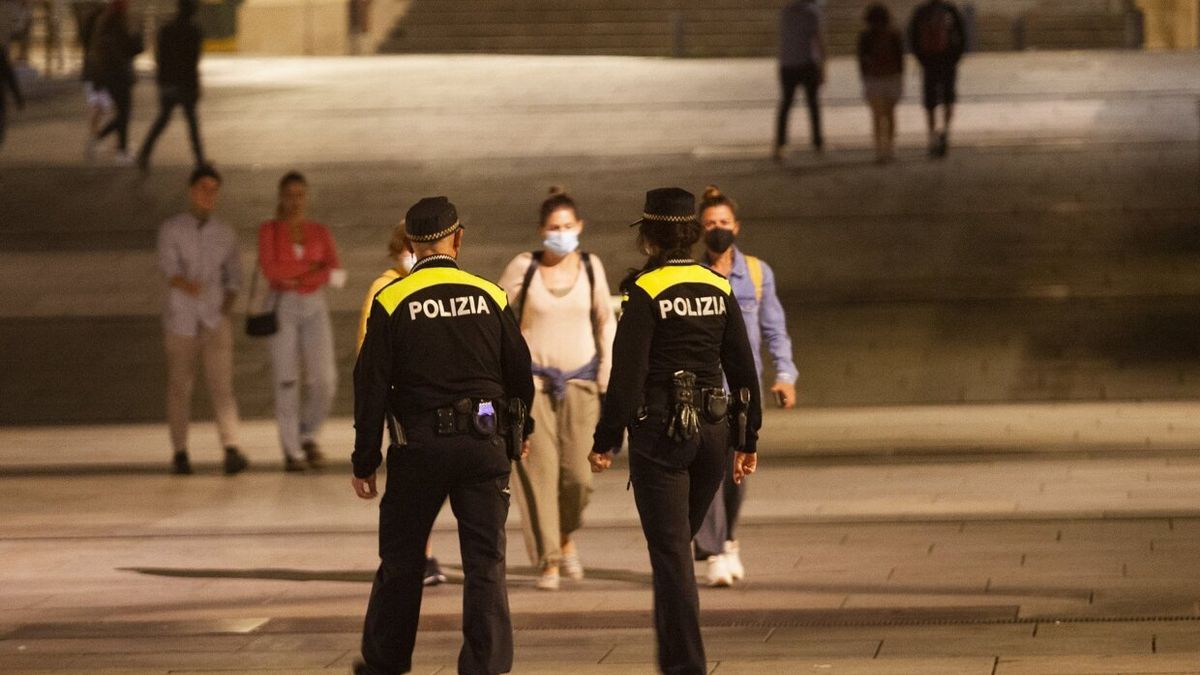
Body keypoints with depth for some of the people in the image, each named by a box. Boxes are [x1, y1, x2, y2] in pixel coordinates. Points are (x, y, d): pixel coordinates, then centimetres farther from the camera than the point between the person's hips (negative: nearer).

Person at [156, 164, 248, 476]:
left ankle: (231, 451, -22)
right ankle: (180, 453, 23)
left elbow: (233, 274, 15)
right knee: (180, 387, 8)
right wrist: (186, 285, -45)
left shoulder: (225, 234, 4)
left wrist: (226, 310, -1)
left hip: (215, 322, 1)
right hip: (180, 321, -1)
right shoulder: (171, 230, -6)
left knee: (221, 383, -13)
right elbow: (168, 266, -22)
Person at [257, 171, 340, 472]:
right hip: (282, 309, -3)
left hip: (315, 309, 3)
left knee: (324, 382, -8)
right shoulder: (268, 230, -1)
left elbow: (334, 273, -6)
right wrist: (313, 266, -11)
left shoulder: (321, 232, 8)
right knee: (287, 383, -6)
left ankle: (308, 436, 16)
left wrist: (296, 277, -18)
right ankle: (291, 453, 4)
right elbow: (270, 271, -15)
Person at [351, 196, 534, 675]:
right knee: (485, 563, 3)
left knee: (401, 559, 13)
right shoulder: (490, 297, 1)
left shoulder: (391, 301, -5)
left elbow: (371, 386, -6)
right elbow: (521, 374, 8)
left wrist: (365, 462, 1)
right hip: (485, 445, 1)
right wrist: (521, 429, 27)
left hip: (419, 445, -1)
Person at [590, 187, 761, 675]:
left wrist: (606, 441, -6)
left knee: (670, 554, -2)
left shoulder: (645, 291, -11)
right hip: (713, 429, 6)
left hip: (660, 433, -6)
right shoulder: (718, 288, 5)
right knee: (678, 545, 20)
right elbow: (743, 368, 7)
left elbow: (627, 374, -14)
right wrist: (747, 439, 14)